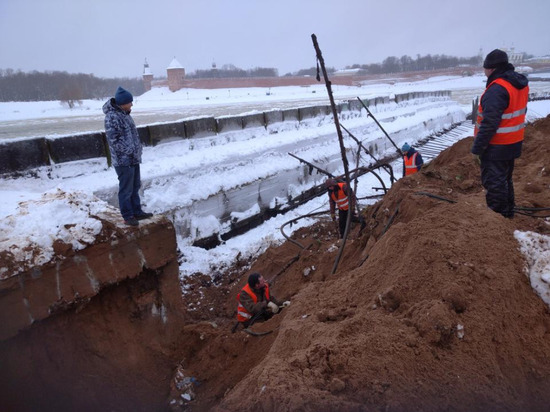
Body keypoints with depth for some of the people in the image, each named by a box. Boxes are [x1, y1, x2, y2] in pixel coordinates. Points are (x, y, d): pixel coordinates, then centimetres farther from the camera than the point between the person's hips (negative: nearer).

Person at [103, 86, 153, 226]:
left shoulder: (124, 113, 10)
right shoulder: (112, 117, -19)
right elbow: (113, 140, -22)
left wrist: (137, 149, 12)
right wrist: (128, 151, -18)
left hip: (133, 158, 10)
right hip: (123, 160, -9)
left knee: (135, 187, 18)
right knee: (126, 189, 1)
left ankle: (137, 211, 30)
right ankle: (128, 216, 12)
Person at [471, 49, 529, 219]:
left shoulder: (497, 89, -24)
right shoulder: (520, 83, 7)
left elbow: (489, 123, -27)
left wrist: (477, 148, -20)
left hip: (496, 147, -10)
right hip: (513, 143, 10)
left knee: (494, 182, 0)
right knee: (505, 179, 22)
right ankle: (507, 213, 35)